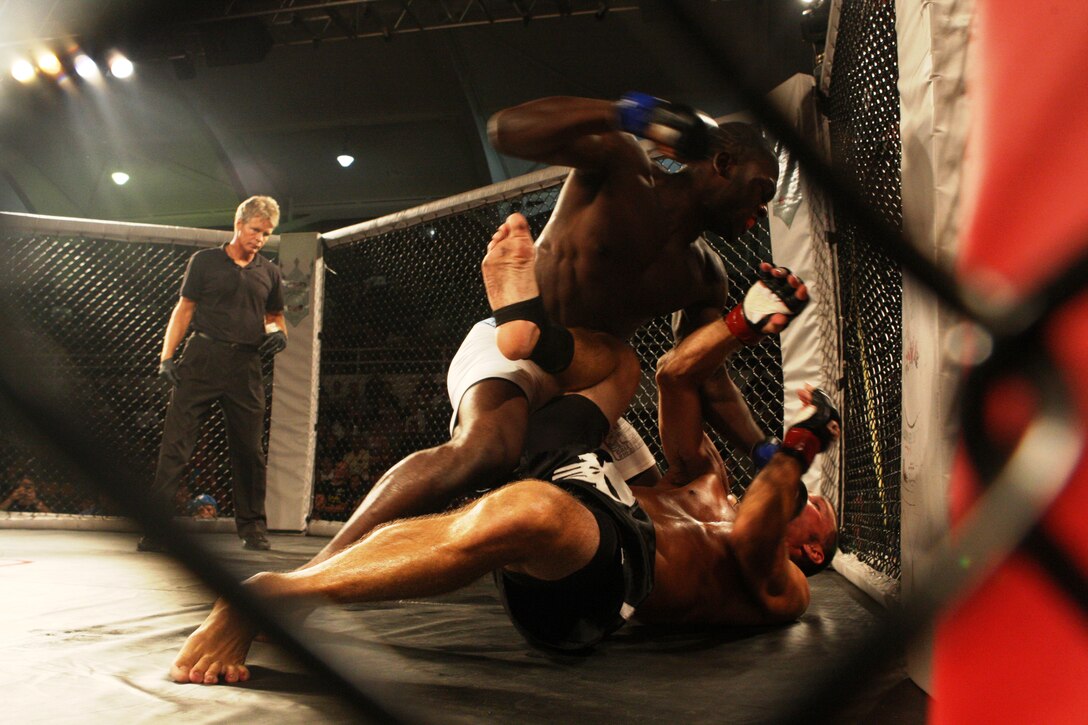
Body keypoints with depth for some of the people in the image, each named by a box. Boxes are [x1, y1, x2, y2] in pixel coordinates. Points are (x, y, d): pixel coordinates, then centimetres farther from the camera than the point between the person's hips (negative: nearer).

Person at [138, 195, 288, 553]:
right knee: (175, 442, -6)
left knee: (249, 449, 4)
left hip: (245, 366, 2)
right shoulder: (204, 261, 9)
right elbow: (184, 309, 7)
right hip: (202, 359, -2)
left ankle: (252, 527, 15)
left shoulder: (269, 273, 17)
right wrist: (167, 356, -2)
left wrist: (279, 334, 1)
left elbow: (275, 316, 25)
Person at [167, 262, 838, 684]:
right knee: (623, 369, 20)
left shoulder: (781, 592, 20)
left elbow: (748, 536, -7)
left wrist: (803, 446, 1)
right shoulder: (709, 482, 34)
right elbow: (675, 375, 24)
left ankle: (267, 595, -34)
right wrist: (750, 319, 19)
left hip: (602, 581, -5)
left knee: (532, 514, -41)